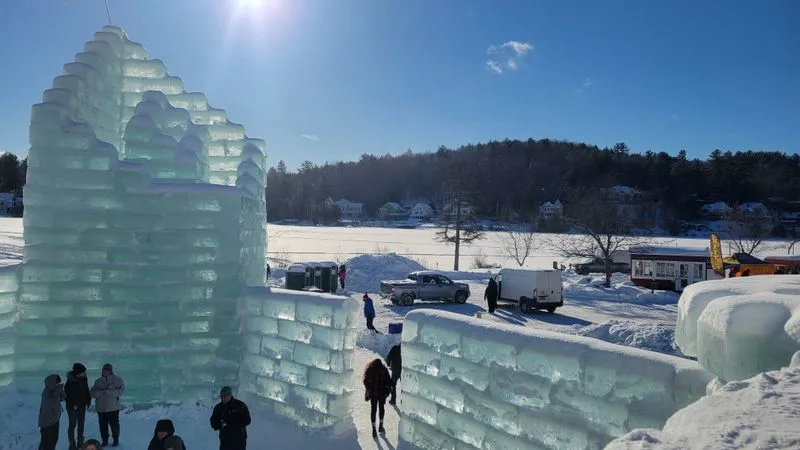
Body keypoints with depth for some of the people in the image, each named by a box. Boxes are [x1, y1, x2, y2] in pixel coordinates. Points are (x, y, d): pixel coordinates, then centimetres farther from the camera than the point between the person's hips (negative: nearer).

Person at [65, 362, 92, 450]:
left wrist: (88, 400, 5)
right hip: (72, 407, -6)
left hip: (82, 406, 6)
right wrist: (72, 404, -18)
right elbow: (67, 395, -15)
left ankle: (80, 442, 21)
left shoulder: (84, 379, 2)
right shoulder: (70, 381, -17)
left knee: (81, 424, 11)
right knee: (73, 424, -3)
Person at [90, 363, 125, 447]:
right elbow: (92, 393, 3)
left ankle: (116, 440, 18)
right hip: (101, 408, 3)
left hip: (113, 408, -3)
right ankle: (105, 441, 22)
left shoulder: (117, 380, -2)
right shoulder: (98, 381, 11)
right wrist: (100, 392, -16)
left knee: (114, 425, 2)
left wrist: (109, 392, -23)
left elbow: (121, 390, -13)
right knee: (103, 426, 7)